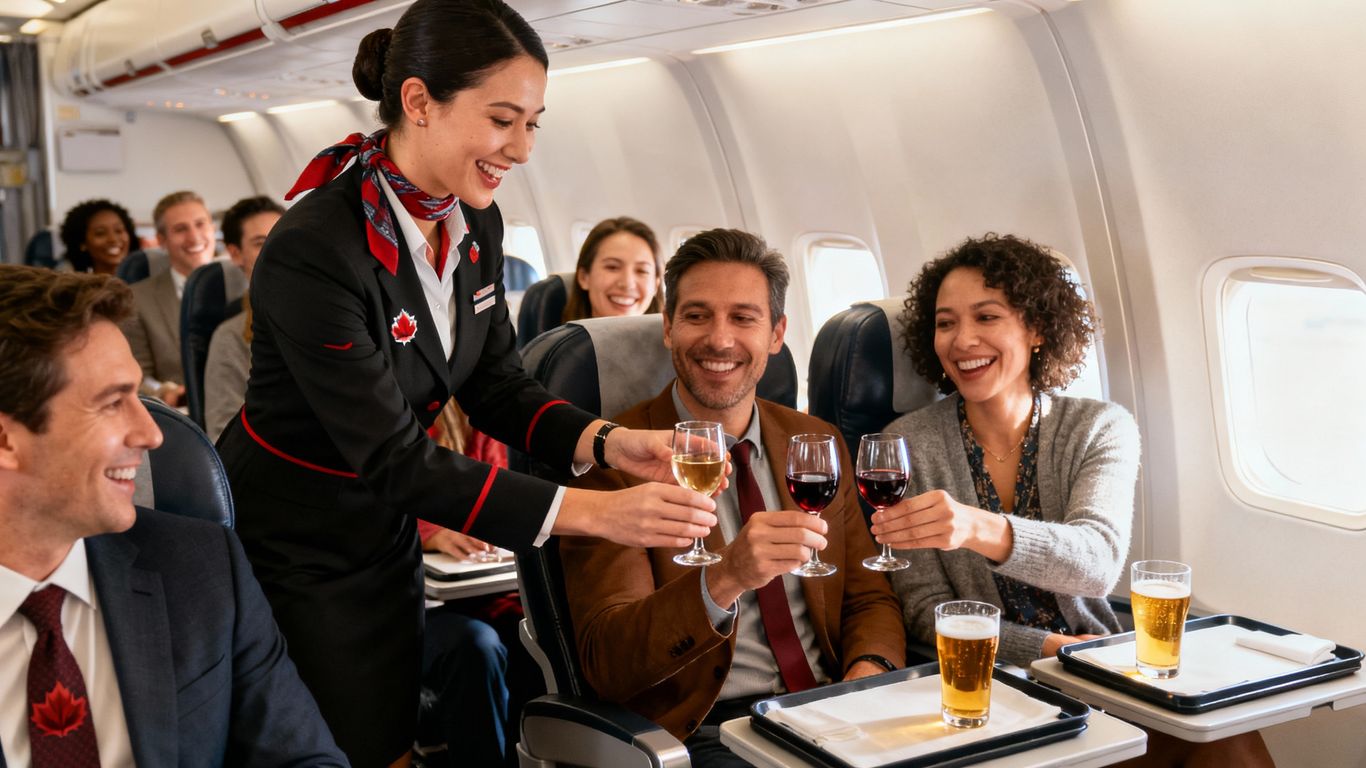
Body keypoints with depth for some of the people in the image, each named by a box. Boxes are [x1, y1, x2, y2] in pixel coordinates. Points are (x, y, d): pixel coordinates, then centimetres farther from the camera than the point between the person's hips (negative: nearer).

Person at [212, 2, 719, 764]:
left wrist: (607, 440, -18)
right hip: (291, 547, -6)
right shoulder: (314, 251, -29)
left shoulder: (476, 223, -6)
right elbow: (394, 459, -29)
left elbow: (496, 384, 1)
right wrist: (592, 512, -33)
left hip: (385, 528, 7)